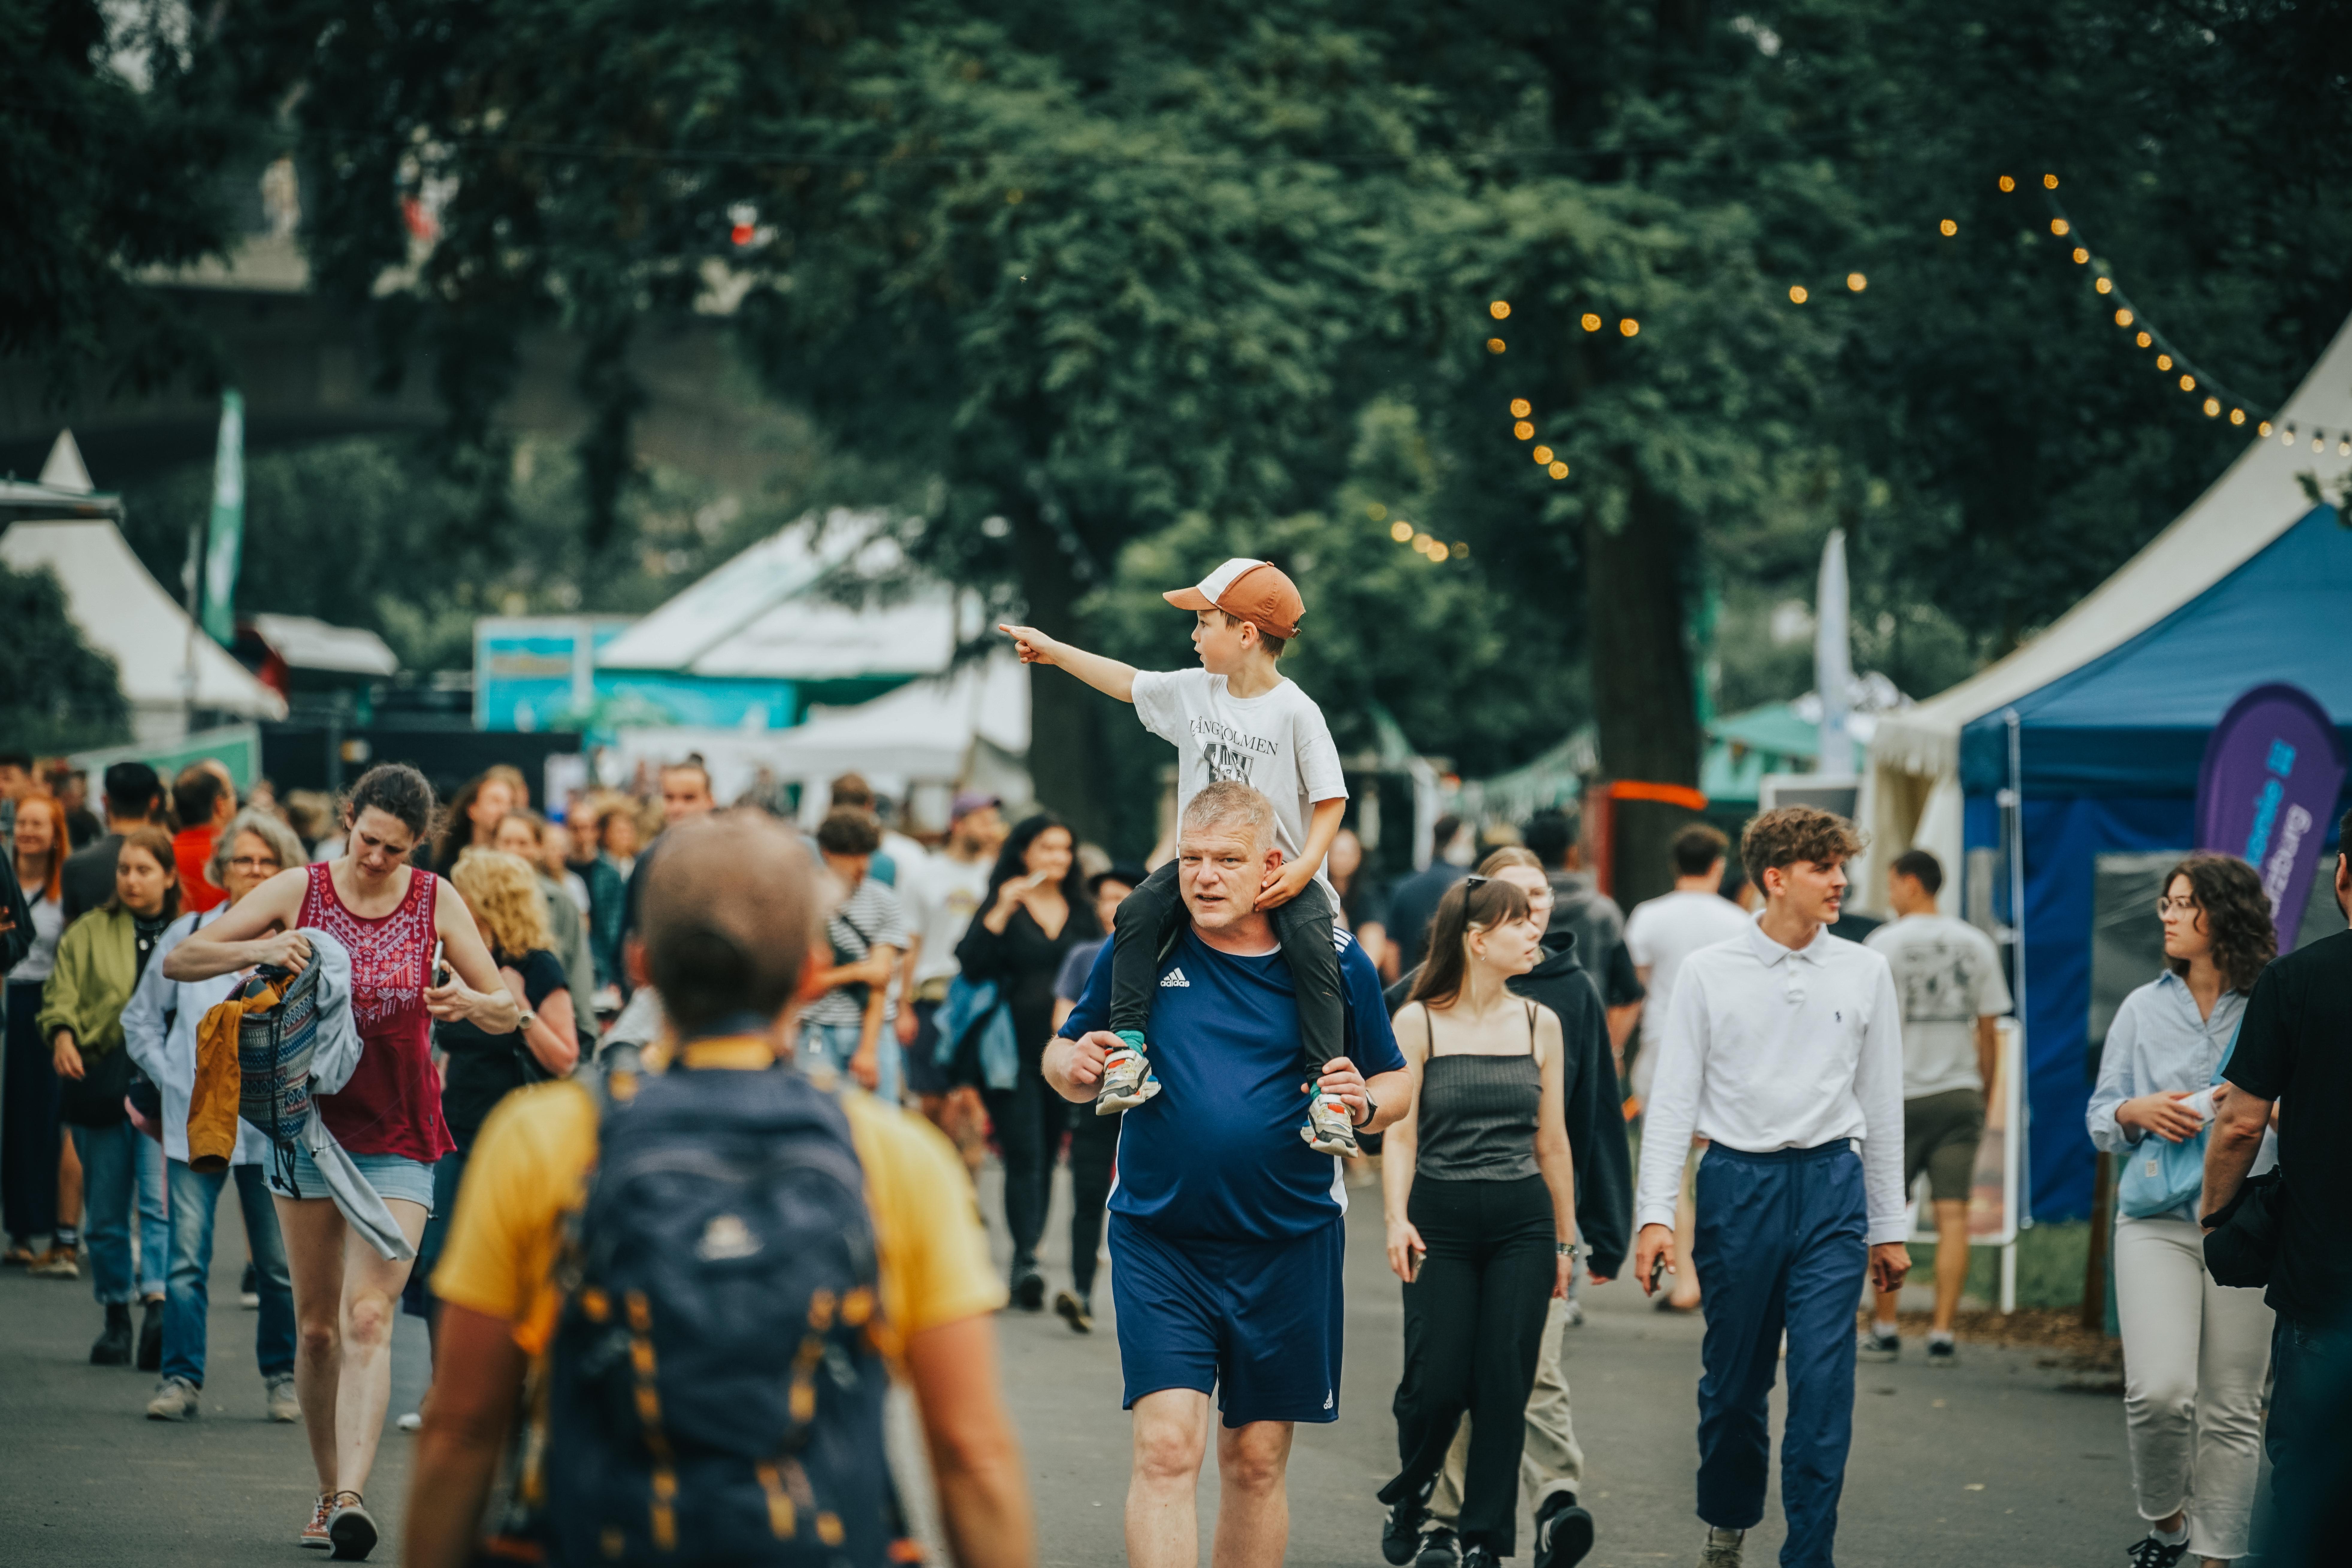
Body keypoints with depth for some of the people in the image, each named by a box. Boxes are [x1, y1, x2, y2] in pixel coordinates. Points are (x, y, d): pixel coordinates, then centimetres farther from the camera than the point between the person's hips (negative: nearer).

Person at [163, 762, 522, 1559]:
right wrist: (260, 950, -24)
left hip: (397, 1140, -1)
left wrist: (471, 1003, -21)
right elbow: (179, 961, -5)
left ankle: (352, 1499, -25)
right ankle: (327, 1493, 20)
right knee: (316, 1328, 7)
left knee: (368, 1318, -16)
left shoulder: (435, 902, -1)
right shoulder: (299, 890, -2)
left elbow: (508, 1012, 2)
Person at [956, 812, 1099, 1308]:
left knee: (1046, 1156, 8)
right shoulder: (1004, 905, 1)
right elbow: (971, 964, -11)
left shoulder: (1081, 913, 13)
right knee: (1024, 1156, -13)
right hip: (1015, 1049, -4)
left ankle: (1025, 1260, 16)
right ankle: (1026, 1258, -20)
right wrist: (1000, 913, -17)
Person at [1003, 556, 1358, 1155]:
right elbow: (1128, 682, 22)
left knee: (1312, 947, -30)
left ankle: (1325, 1089, -27)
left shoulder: (1296, 712, -12)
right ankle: (1129, 1044, -21)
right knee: (1139, 912, -22)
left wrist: (1304, 868, -25)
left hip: (1281, 868, -5)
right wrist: (1052, 650, 27)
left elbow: (1330, 800, -10)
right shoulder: (1193, 691, 5)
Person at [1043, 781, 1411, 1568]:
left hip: (1289, 1248, 1)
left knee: (1256, 1463, 8)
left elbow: (1396, 1083, 10)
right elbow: (1066, 1059, 11)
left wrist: (1363, 1105, -12)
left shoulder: (1334, 961, 0)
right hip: (1158, 1239, -1)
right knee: (1166, 1449, -13)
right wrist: (1074, 1067, -12)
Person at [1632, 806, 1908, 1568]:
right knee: (1732, 1381, 9)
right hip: (1737, 1183, -1)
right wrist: (1655, 1215, -8)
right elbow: (1673, 1097, 1)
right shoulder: (1709, 972, 1)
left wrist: (1888, 1228, 11)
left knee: (1823, 1380, -8)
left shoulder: (1864, 973, 7)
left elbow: (1882, 1104, 11)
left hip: (1830, 1185, 1)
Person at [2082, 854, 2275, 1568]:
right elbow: (2100, 1119, 14)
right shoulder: (2144, 1009, 11)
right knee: (2159, 1392, -14)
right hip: (2157, 1220, 1)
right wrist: (2136, 1113, -8)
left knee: (2231, 1409, 1)